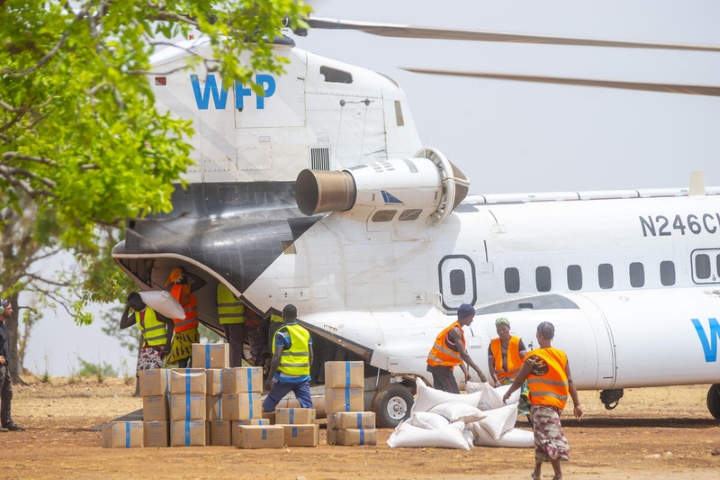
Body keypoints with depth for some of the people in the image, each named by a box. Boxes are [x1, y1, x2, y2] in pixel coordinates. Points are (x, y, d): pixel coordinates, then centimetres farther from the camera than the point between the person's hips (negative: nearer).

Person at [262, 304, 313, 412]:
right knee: (307, 406, -1)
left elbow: (277, 357, -15)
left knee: (269, 404, 12)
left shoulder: (282, 333, -9)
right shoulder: (306, 333, 8)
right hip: (303, 377, 4)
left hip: (285, 377, -4)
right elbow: (310, 356, 10)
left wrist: (269, 379, -12)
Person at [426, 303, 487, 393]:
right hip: (441, 366, -10)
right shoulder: (456, 331, -16)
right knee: (454, 395, -12)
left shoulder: (456, 329, 15)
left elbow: (458, 354, 15)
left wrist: (465, 371, 6)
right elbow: (463, 354, -24)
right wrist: (479, 371, -26)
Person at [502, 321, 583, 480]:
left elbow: (519, 380, -3)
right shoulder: (562, 356, 5)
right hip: (558, 402, 6)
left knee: (549, 437, -9)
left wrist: (507, 394, 14)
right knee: (542, 435, 21)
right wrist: (577, 404, 6)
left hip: (542, 403, -6)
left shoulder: (533, 357, -9)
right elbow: (570, 382, 4)